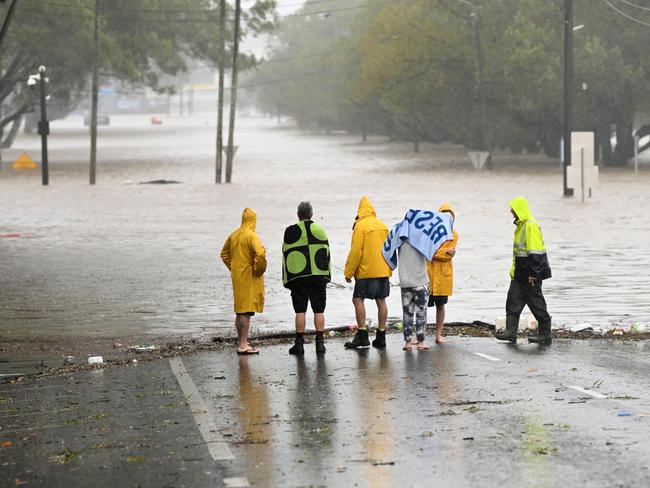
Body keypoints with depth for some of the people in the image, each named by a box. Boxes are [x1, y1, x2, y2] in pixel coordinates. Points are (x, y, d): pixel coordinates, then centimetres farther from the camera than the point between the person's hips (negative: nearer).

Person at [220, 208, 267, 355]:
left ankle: (241, 341, 26)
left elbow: (224, 254, 19)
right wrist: (259, 270, -13)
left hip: (237, 277, 7)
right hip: (250, 277, -7)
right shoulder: (252, 236, -15)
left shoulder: (233, 236, 8)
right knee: (246, 311, -7)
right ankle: (243, 345, -10)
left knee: (240, 311, 17)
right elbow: (260, 254, -28)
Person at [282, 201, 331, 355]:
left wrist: (287, 279, 3)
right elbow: (326, 254, 11)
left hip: (298, 277, -2)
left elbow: (286, 256, -1)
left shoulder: (291, 232, -1)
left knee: (300, 311, 0)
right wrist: (327, 276, 17)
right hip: (319, 277, 2)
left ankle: (299, 344, 0)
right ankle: (320, 342, 3)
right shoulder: (320, 231, 8)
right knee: (319, 310, 5)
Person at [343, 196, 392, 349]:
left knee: (358, 299, -3)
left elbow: (355, 251, -12)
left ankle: (362, 336, -9)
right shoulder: (383, 226, 11)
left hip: (366, 272, -7)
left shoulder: (360, 226, -9)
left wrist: (349, 272, -5)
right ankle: (381, 336, 12)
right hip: (383, 270, 7)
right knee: (381, 301, 9)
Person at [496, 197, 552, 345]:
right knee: (513, 301, 6)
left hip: (530, 274, -10)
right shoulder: (521, 225, 14)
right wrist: (514, 269, 22)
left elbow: (535, 251, -22)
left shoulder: (530, 225, -18)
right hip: (519, 273, 10)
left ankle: (545, 335, 5)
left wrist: (533, 273, -23)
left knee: (536, 303, -2)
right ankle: (511, 332, 7)